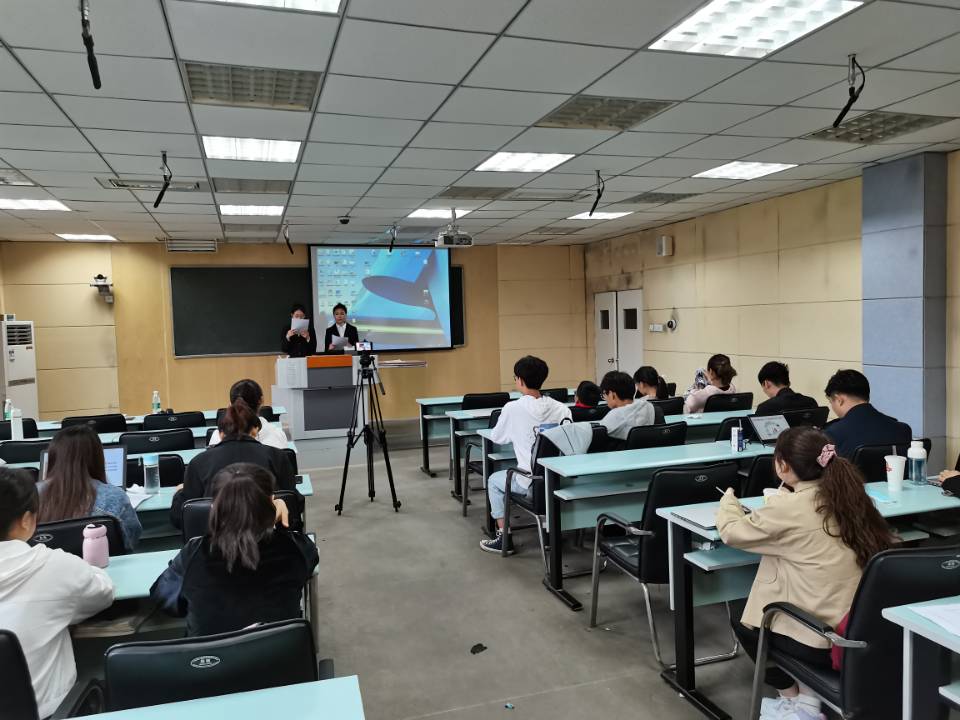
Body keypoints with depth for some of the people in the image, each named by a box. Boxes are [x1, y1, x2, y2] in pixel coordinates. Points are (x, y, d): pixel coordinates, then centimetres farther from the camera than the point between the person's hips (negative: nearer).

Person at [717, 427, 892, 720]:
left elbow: (731, 531, -2)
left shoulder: (789, 508, -19)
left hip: (824, 644, -7)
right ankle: (809, 696, 25)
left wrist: (728, 500, 17)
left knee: (744, 624, 21)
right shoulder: (848, 496, 0)